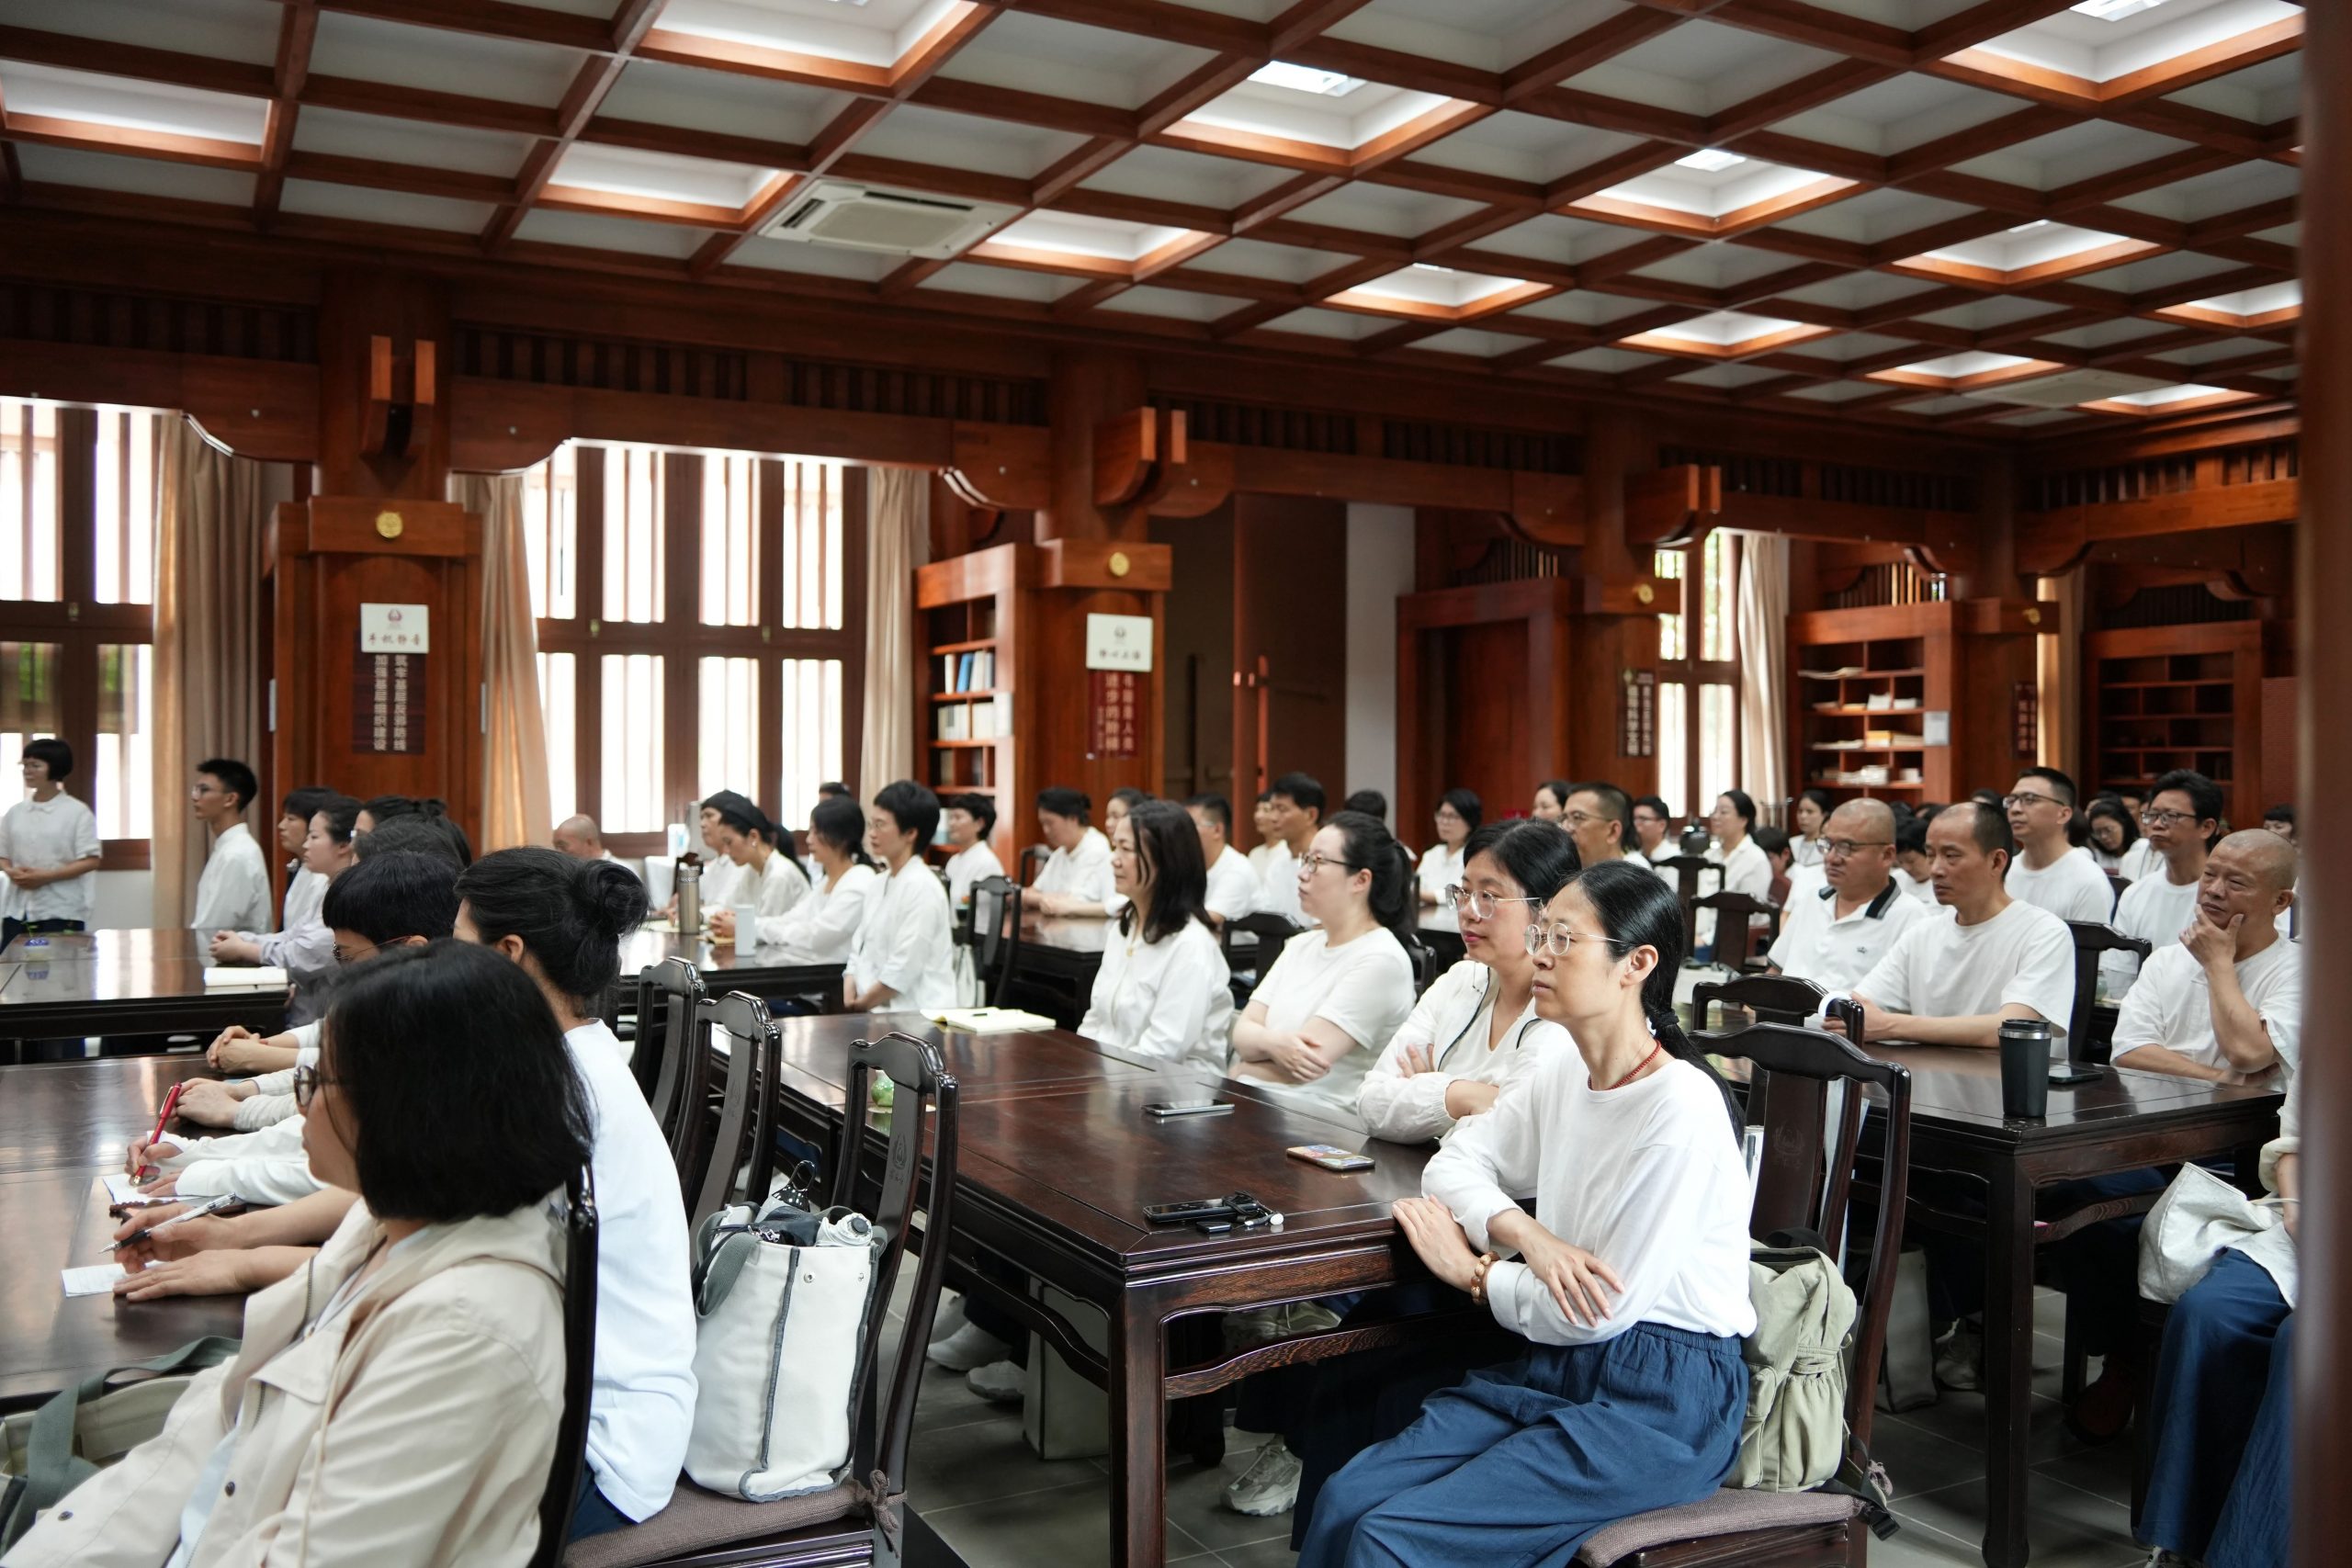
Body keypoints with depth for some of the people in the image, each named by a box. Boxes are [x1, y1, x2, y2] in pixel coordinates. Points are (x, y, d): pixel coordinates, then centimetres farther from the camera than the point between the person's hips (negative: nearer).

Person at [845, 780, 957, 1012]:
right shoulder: (881, 882, 14)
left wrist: (859, 1005, -8)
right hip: (878, 1011, 8)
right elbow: (859, 951, 13)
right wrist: (846, 999, -2)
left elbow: (904, 969, -16)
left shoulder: (922, 888, -13)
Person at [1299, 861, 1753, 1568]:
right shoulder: (1566, 1071, 4)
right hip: (1561, 1367, 7)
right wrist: (1525, 1237, -11)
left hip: (1662, 1400, -7)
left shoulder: (1682, 1110, -20)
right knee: (1343, 1502, -10)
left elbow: (1604, 1311, -18)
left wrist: (1473, 1272, -5)